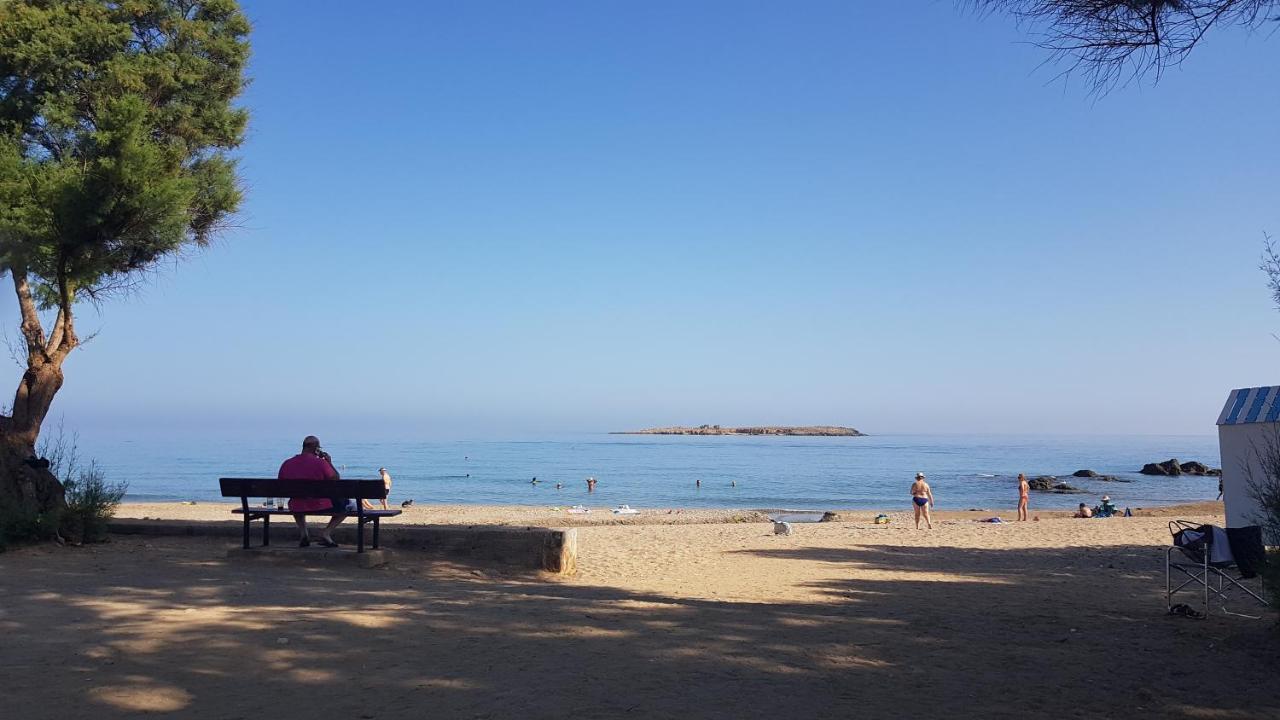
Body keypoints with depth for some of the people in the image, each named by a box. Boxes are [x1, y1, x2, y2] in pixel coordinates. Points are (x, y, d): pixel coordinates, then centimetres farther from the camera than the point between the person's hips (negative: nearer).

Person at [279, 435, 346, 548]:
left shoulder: (286, 464, -3)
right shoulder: (321, 463, -17)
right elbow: (336, 479, -5)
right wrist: (329, 462, 5)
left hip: (297, 508, 4)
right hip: (321, 506, -4)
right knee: (344, 504, 21)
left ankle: (303, 533, 22)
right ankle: (326, 533, 6)